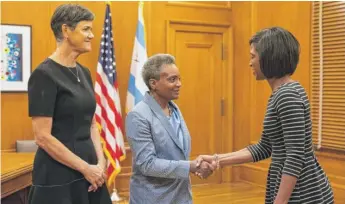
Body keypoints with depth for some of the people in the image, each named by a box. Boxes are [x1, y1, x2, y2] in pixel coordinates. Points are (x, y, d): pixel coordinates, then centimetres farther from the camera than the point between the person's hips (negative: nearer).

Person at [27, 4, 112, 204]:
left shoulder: (84, 72, 9)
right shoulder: (45, 74, -15)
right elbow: (43, 137, -18)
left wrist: (100, 162, -2)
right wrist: (85, 168, -14)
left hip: (88, 168, 7)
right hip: (58, 176, -7)